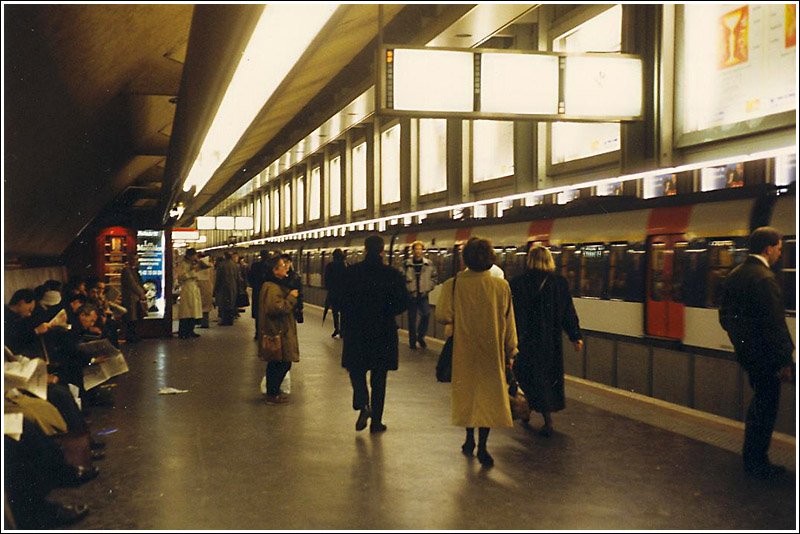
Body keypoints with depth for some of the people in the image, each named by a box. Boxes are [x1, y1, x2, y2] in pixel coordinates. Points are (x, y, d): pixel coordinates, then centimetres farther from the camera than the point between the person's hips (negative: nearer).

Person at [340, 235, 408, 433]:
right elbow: (403, 303, -6)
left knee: (356, 369, 16)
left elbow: (342, 300, -7)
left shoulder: (351, 272, -7)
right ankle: (376, 421, 15)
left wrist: (346, 325, 7)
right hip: (384, 332, 0)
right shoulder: (393, 274, -7)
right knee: (378, 377, 11)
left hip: (356, 330, 0)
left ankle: (363, 405, -8)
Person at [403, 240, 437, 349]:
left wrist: (428, 288, -1)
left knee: (426, 314, -16)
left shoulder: (429, 264, 1)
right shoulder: (407, 264, -4)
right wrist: (406, 289, -7)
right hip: (411, 295, -1)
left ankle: (420, 336, 5)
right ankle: (412, 341, 17)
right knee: (412, 319, 5)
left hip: (423, 295, 1)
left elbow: (433, 278, 8)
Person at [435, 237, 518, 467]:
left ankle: (470, 440, 27)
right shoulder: (501, 286, -7)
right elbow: (509, 323, -1)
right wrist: (510, 352, 8)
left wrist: (458, 319, 5)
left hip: (464, 350, 0)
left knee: (467, 392, 17)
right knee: (488, 394, 8)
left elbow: (443, 315, -18)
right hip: (492, 352, 0)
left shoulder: (454, 284, -12)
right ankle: (482, 446, 1)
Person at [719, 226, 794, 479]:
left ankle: (751, 456, 35)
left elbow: (725, 317, 13)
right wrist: (784, 360, -16)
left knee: (760, 400, 24)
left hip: (744, 351, 9)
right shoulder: (765, 278, -22)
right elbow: (775, 324, -22)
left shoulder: (734, 275, 6)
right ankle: (757, 463, 15)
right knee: (765, 406, 5)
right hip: (763, 354, -9)